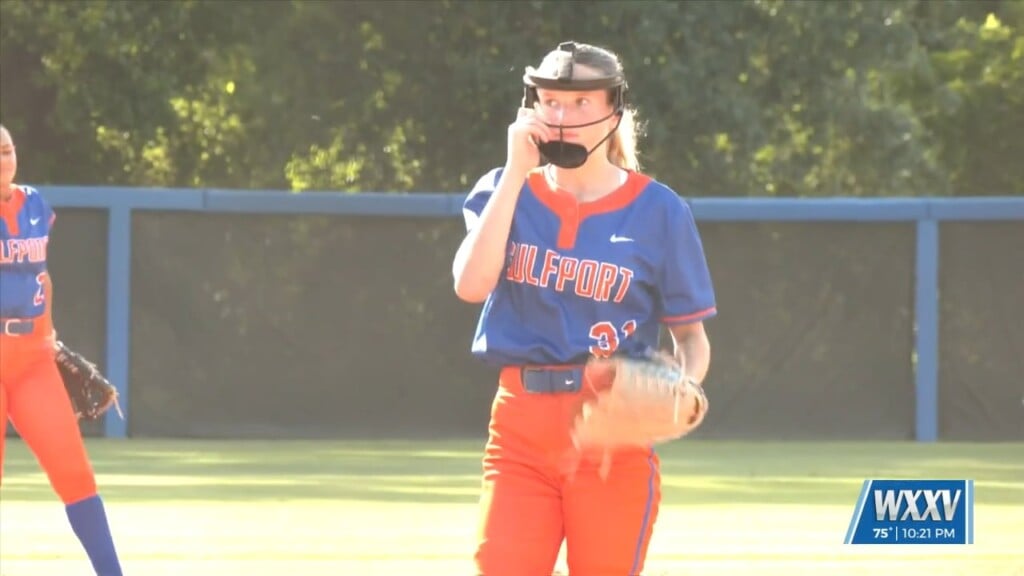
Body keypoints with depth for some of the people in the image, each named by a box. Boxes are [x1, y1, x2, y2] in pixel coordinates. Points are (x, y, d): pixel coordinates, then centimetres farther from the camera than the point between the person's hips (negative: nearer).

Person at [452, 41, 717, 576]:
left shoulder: (658, 210, 1)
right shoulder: (505, 191, 7)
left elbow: (691, 336, 5)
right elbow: (471, 284, -11)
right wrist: (516, 171, -10)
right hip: (519, 426, 2)